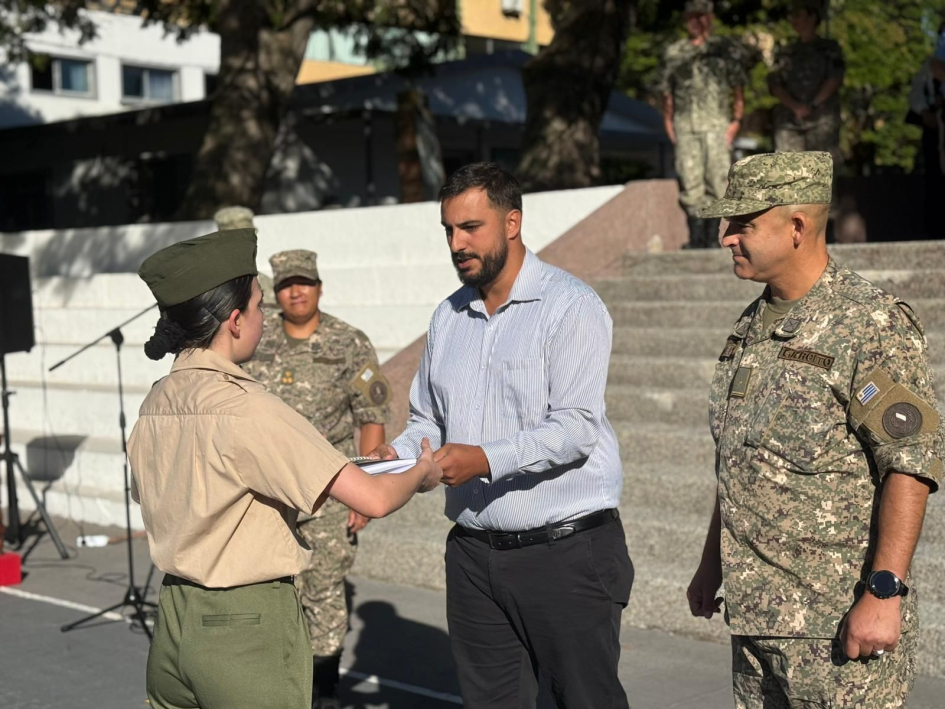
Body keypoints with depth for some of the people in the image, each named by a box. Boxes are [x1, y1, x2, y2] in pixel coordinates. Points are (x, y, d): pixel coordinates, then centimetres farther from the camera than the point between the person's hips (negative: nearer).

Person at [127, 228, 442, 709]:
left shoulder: (154, 405, 3)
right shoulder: (245, 407, -19)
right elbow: (373, 499, -21)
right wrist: (422, 473, 1)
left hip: (171, 626, 7)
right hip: (247, 633, -7)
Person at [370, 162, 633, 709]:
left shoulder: (570, 305, -8)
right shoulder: (448, 317, 13)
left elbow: (576, 427, -18)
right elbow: (428, 419, 18)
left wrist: (486, 458, -27)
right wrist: (398, 455, -3)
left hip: (566, 548, -6)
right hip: (475, 553, 6)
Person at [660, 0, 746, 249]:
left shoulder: (724, 49, 8)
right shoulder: (674, 52, 12)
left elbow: (738, 87, 7)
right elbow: (667, 91, 15)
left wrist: (736, 120, -2)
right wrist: (668, 123, 7)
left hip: (717, 125, -1)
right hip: (685, 125, 1)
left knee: (717, 179, -5)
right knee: (690, 180, -3)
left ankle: (712, 236, 2)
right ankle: (696, 239, 1)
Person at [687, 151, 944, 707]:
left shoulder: (872, 324, -13)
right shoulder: (752, 326, 13)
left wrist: (884, 593, -23)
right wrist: (712, 565, 20)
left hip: (840, 619, -8)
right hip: (754, 612, 8)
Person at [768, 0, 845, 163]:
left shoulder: (830, 49, 11)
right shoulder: (785, 53, 17)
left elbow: (834, 80, -1)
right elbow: (774, 85, 6)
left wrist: (812, 106, -12)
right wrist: (795, 106, -11)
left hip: (821, 119, -2)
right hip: (789, 120, 3)